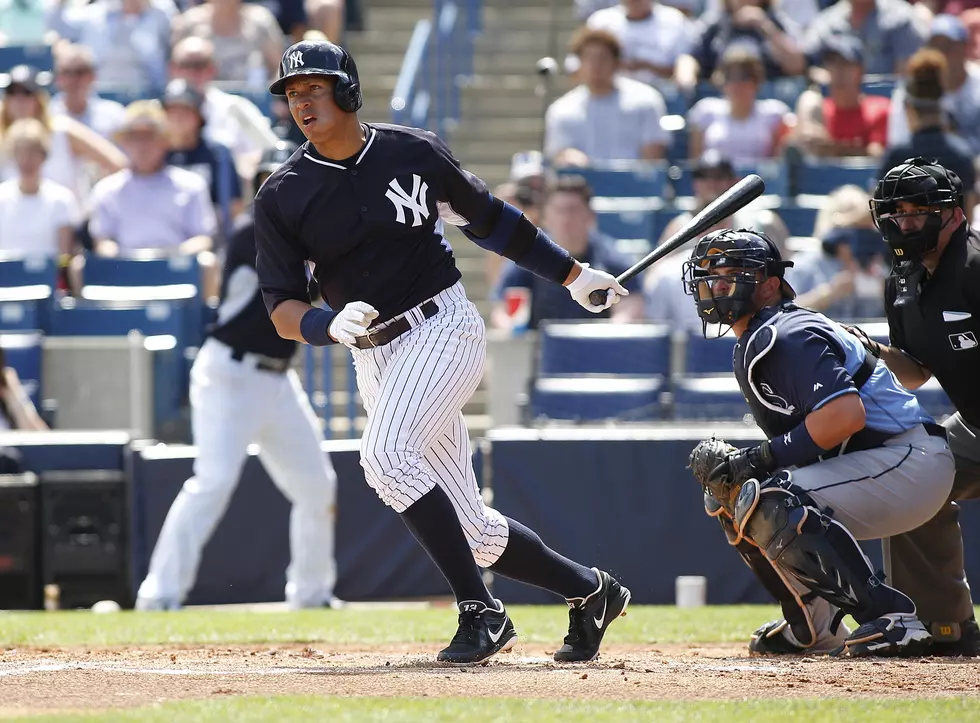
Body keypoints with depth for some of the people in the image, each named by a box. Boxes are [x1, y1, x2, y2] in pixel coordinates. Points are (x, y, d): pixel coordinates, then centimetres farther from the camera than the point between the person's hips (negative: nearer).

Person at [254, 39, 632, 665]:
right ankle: (589, 592, 24)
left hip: (445, 326, -4)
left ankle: (481, 613, -23)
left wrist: (573, 273, 19)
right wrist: (331, 325, -26)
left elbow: (488, 218, 13)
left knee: (386, 454, -29)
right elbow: (283, 310, -3)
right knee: (472, 529, 3)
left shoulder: (412, 152, -1)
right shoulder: (282, 197, 1)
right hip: (375, 354, 4)